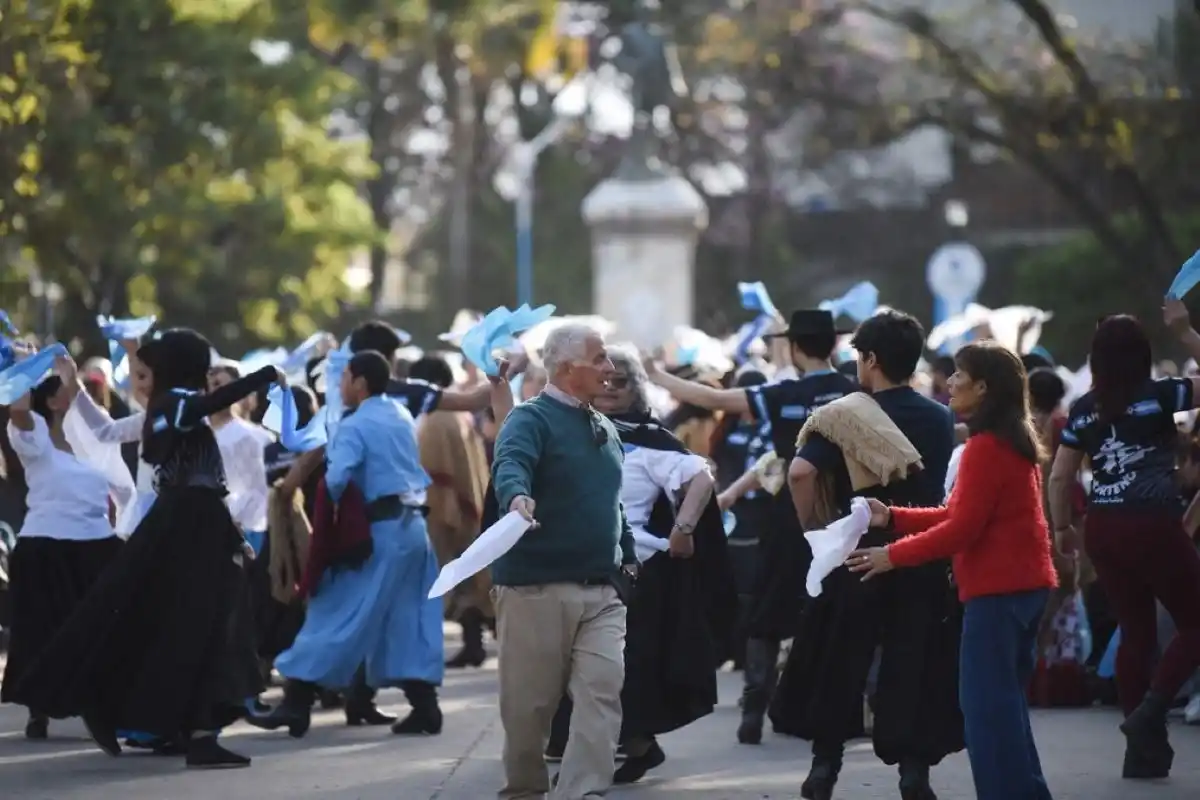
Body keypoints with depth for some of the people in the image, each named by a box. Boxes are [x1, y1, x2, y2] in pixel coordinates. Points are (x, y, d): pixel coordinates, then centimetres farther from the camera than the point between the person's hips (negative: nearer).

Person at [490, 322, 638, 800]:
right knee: (529, 701, 3)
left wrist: (628, 555, 23)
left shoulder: (605, 429, 17)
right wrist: (517, 498, -48)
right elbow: (510, 466, -29)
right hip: (536, 586, -6)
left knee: (603, 691, -10)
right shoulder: (531, 419, -7)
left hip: (600, 591, 6)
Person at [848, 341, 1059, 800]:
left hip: (998, 589, -11)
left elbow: (962, 528, -18)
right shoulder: (1012, 440, 16)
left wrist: (893, 555, -11)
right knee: (1004, 702, 15)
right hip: (1023, 583, 11)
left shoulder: (985, 447, -16)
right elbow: (958, 514, 16)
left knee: (986, 705, -7)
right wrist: (893, 518, 9)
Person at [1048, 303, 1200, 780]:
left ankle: (1143, 748, 13)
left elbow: (1059, 477, 8)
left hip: (1104, 529, 5)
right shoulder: (1159, 397, -6)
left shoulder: (1083, 411, 6)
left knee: (1135, 632, 13)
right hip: (1154, 525, -5)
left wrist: (1062, 529, 21)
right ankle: (1151, 711, -11)